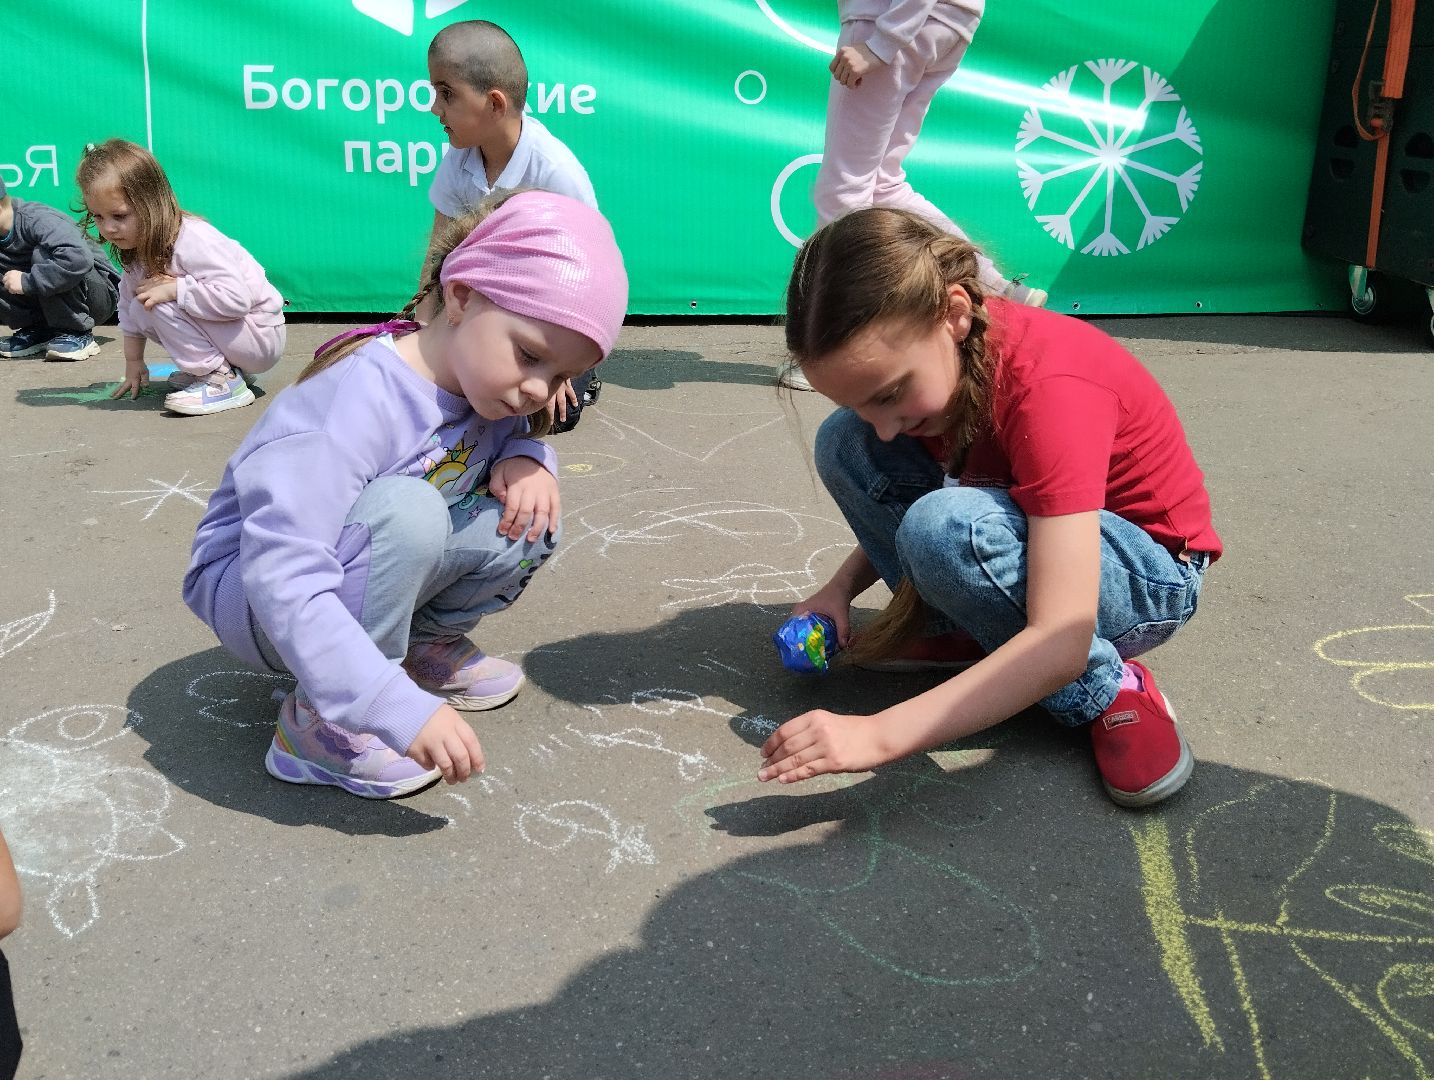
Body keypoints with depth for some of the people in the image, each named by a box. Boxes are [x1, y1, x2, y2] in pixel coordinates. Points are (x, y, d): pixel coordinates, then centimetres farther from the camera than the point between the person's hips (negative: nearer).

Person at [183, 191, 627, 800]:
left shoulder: (483, 386, -11)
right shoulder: (358, 400, -34)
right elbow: (283, 579, -40)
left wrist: (525, 457, -17)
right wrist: (401, 708, -45)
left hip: (363, 578, 7)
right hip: (251, 588, -7)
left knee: (530, 514, -14)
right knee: (406, 512, -36)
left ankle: (426, 642, 9)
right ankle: (323, 721, -19)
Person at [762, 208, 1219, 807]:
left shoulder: (1046, 385, -35)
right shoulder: (919, 349, -13)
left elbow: (1061, 643, -40)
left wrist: (879, 733, -45)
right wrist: (840, 588, -9)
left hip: (1151, 574, -7)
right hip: (1032, 529, 7)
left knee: (944, 527, -36)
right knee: (843, 443, -10)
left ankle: (1108, 688, -14)